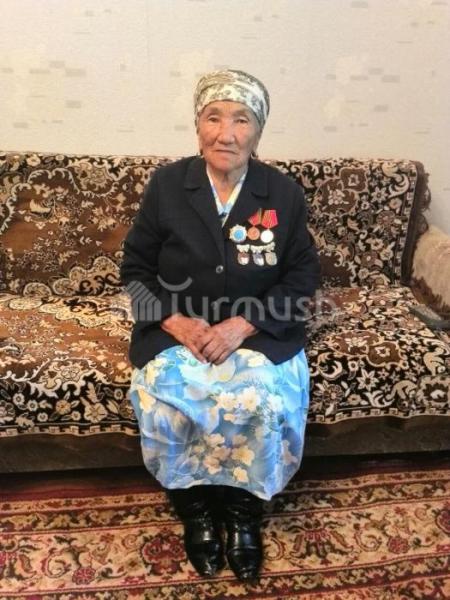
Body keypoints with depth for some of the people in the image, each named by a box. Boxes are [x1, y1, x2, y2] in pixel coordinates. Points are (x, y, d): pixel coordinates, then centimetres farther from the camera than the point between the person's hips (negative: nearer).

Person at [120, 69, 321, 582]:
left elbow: (303, 277, 0)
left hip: (259, 333, 0)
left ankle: (244, 511, 3)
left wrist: (244, 323, -15)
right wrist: (176, 322, -15)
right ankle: (195, 508, 2)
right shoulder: (166, 184, -1)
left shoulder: (285, 193, -1)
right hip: (175, 330, 1)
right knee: (165, 400, -27)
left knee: (263, 401, -28)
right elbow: (135, 269, 3)